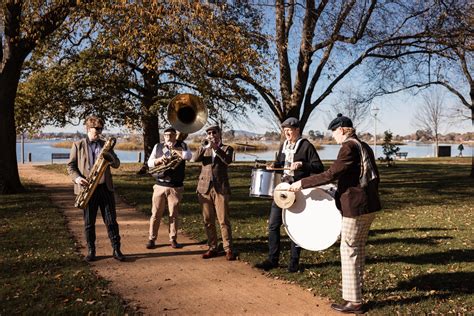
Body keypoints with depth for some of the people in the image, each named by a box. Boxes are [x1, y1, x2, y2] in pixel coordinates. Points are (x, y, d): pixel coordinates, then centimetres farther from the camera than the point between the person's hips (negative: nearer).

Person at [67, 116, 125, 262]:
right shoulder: (78, 145, 5)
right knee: (89, 222, 6)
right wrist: (76, 178, -14)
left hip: (105, 187, 2)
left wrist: (108, 155, -13)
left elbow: (116, 164, 7)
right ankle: (91, 251, 18)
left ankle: (116, 250, 9)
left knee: (111, 221, 2)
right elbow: (70, 165, 5)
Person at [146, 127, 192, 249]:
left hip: (176, 187, -1)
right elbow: (149, 163, 3)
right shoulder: (158, 146, 9)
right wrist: (159, 159, -15)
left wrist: (173, 149, -13)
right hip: (160, 185, 1)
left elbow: (188, 156, -16)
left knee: (174, 214, 6)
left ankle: (173, 239, 17)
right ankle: (151, 239, 12)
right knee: (156, 214, 3)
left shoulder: (182, 146, 5)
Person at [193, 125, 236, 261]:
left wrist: (216, 147, -20)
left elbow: (228, 160, -14)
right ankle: (212, 248, 17)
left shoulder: (226, 148, 8)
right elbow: (195, 159, -4)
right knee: (208, 221, 7)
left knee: (223, 220, -5)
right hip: (204, 188, 4)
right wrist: (205, 146, -14)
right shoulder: (204, 149, 16)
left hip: (220, 188, -3)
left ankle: (228, 249, 3)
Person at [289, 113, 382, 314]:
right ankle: (356, 287, 34)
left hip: (355, 207, -9)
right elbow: (375, 176, 16)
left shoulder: (348, 147, -15)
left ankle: (353, 301, 5)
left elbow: (330, 175, -22)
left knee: (349, 250, -1)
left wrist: (302, 183, -17)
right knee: (359, 248, 20)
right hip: (369, 204, 10)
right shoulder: (364, 147, 13)